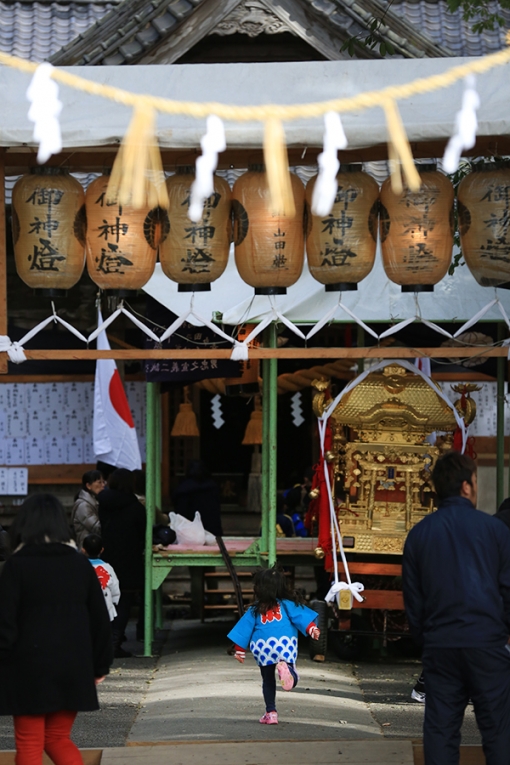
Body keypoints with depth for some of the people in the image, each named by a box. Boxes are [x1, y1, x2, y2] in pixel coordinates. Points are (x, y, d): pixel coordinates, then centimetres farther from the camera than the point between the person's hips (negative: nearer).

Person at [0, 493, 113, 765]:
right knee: (58, 738, 18)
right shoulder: (80, 564, 5)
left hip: (29, 667, -4)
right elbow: (100, 619, 8)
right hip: (73, 668, 4)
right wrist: (100, 665, 16)